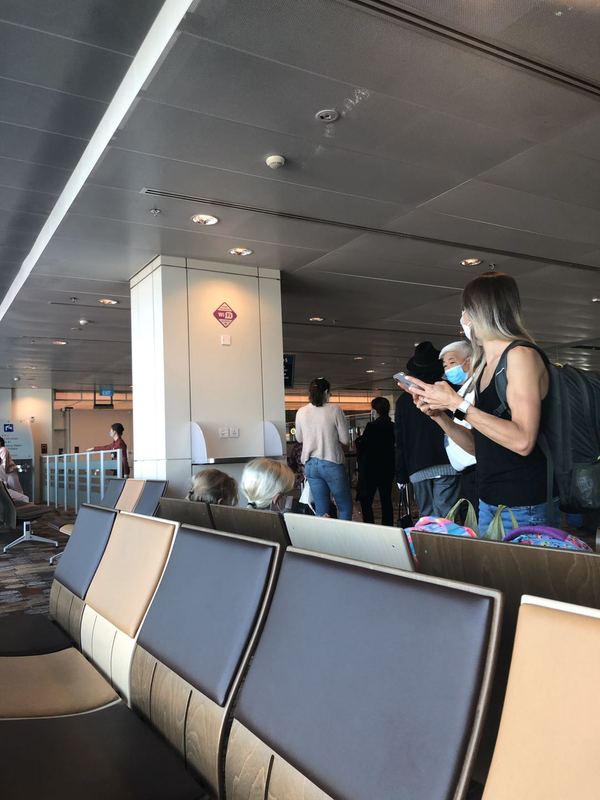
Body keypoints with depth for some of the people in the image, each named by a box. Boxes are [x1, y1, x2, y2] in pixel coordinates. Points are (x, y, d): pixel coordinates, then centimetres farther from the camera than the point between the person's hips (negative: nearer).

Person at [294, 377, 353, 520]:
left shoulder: (301, 412, 1)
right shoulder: (334, 410, -10)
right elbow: (345, 440, -6)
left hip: (310, 464, 4)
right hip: (332, 463, -4)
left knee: (321, 510, 8)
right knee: (345, 506, 10)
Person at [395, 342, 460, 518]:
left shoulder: (403, 399, 9)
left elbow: (399, 442, 9)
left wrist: (401, 475, 13)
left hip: (417, 469, 2)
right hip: (447, 464, -2)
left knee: (427, 516, 10)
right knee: (444, 517, -6)